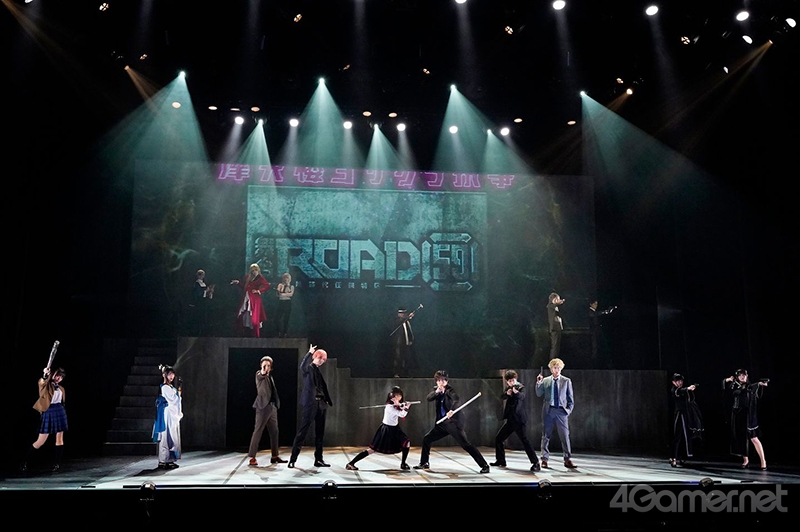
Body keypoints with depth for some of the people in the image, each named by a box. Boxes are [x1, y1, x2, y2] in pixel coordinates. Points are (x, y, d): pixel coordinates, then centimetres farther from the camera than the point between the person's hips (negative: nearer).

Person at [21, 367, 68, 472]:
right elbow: (42, 382, -28)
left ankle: (57, 464, 8)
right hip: (48, 412, -5)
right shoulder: (46, 384, -2)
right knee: (40, 441, -3)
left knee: (59, 439, 2)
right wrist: (45, 375, -47)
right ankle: (25, 462, 12)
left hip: (59, 411, 5)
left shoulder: (61, 388, 14)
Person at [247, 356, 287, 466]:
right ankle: (252, 457, -5)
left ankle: (275, 456, 16)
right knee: (258, 431, -7)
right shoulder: (259, 374, -2)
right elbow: (261, 375, -26)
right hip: (263, 406, -7)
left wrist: (276, 404, 16)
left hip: (272, 406, 7)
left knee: (274, 431, 9)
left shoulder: (270, 377, 19)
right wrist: (263, 371, -46)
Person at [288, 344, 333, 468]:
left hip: (321, 403, 8)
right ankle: (293, 459, -3)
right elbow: (302, 366, -30)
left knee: (320, 433, 9)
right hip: (310, 403, -8)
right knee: (303, 431, -7)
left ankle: (318, 459, 15)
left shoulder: (318, 371, 18)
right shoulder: (308, 368, -4)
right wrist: (310, 353, -34)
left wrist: (328, 401, 19)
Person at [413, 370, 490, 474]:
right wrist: (436, 392, -23)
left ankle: (484, 465, -8)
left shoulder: (450, 390, -12)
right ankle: (424, 463, 26)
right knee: (426, 439, 8)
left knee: (466, 444, -11)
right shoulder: (436, 390, 9)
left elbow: (456, 400, -31)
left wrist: (452, 410, -52)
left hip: (453, 422, -7)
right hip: (441, 423, 7)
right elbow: (428, 398, -5)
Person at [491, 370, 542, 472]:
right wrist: (507, 393, -25)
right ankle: (500, 461, 26)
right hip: (510, 420, 7)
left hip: (520, 419, -7)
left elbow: (522, 396, -29)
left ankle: (536, 463, -16)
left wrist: (516, 392, -50)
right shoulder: (508, 388, 11)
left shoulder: (521, 387, -8)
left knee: (525, 441, -17)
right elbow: (501, 397, -5)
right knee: (498, 438, 12)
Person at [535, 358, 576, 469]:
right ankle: (545, 459, 11)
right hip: (548, 411, 1)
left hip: (561, 411, -1)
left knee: (565, 435, -3)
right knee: (546, 436, 4)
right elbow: (539, 394, 5)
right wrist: (538, 383, -7)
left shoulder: (566, 381, 7)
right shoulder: (545, 380, 9)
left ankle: (567, 460, 5)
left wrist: (569, 409, -3)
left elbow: (571, 398, 8)